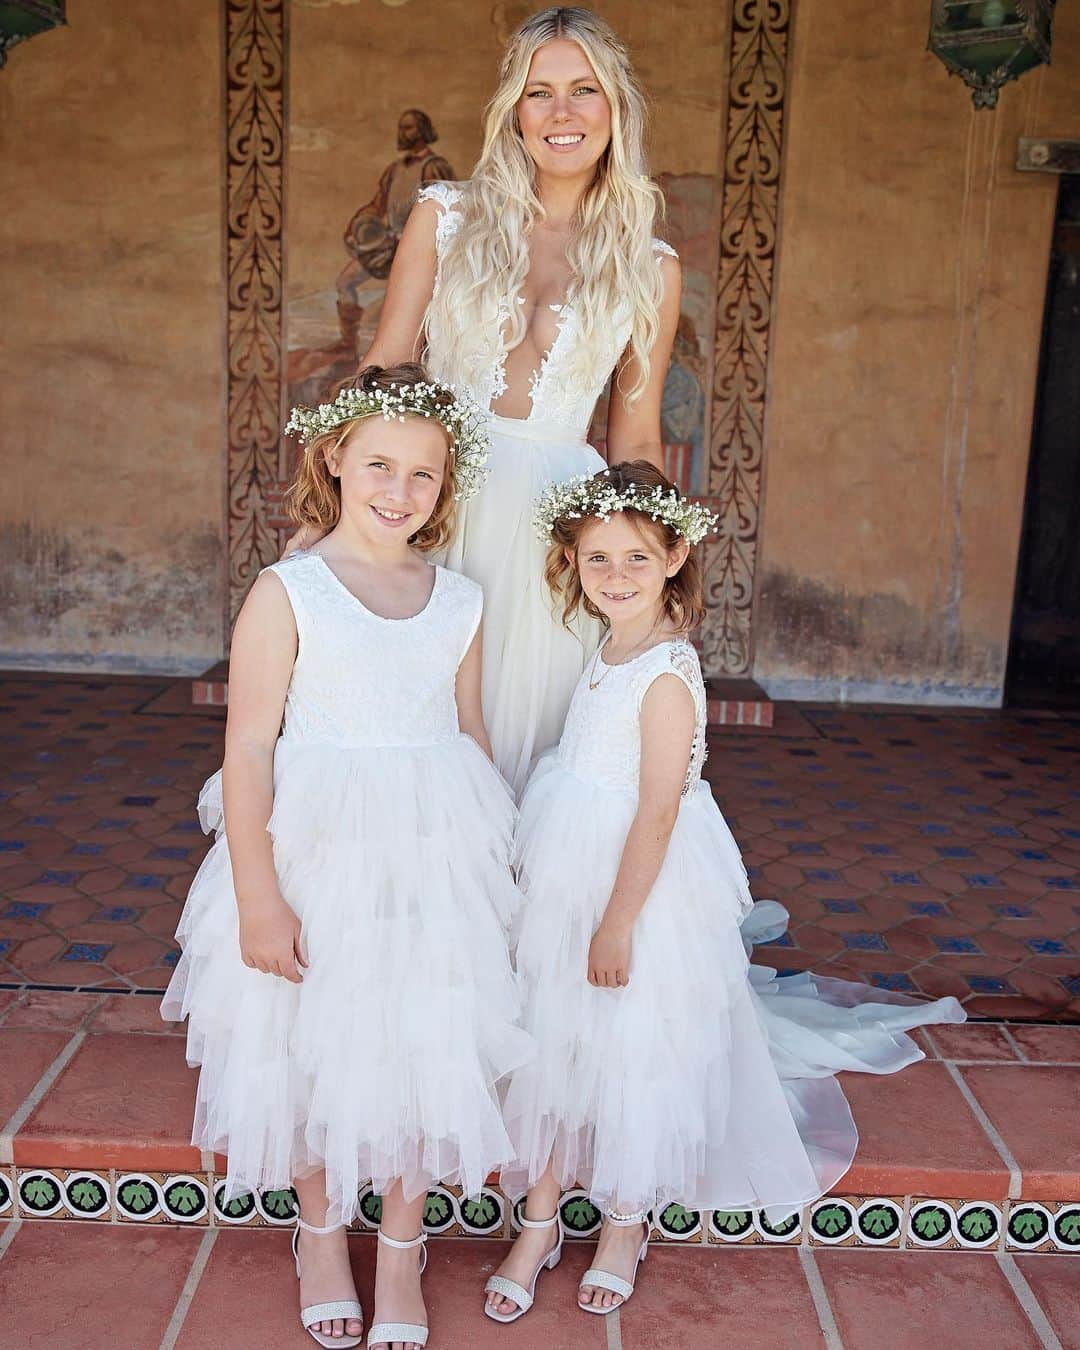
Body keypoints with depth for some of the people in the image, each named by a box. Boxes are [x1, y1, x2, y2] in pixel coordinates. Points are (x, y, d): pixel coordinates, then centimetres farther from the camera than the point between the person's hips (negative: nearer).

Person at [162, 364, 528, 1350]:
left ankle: (401, 1252, 32)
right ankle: (320, 1234, 39)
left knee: (422, 1047, 9)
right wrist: (258, 897, -14)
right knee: (314, 1045, 12)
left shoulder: (461, 602, 3)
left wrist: (492, 862, 11)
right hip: (315, 858, -2)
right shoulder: (288, 593, -9)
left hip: (436, 860, 3)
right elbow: (248, 751, -11)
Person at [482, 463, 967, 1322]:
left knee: (633, 1056, 8)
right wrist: (578, 908, 17)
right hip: (569, 882, 8)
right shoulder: (608, 656, 5)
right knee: (551, 1046, 13)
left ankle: (626, 1226, 31)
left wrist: (618, 922, -18)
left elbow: (658, 811, -20)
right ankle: (540, 1222, 30)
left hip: (641, 890, -7)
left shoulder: (667, 674, -19)